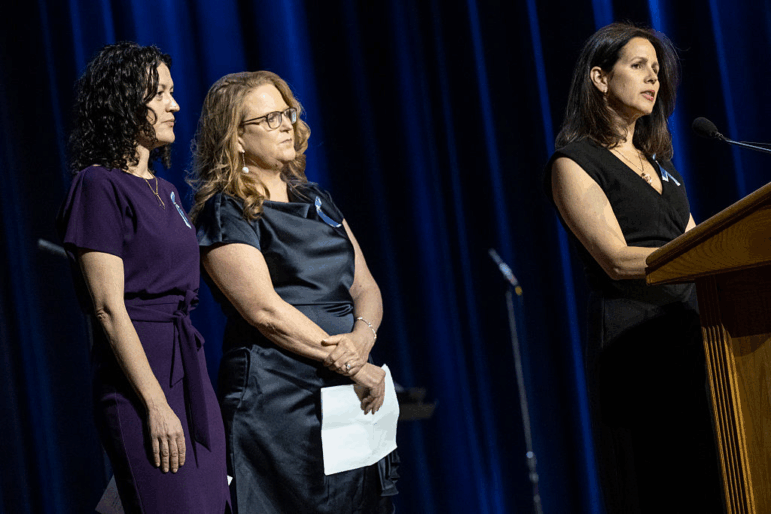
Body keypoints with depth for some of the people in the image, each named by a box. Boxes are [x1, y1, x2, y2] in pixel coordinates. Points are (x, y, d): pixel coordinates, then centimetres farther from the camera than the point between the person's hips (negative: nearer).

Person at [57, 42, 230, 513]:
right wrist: (156, 404, -17)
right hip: (138, 376, -8)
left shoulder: (165, 192, 18)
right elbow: (109, 308, -13)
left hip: (189, 368, 8)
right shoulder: (99, 186, -7)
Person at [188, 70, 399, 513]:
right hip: (278, 403, -7)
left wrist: (363, 335, -9)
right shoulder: (225, 213, -5)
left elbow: (366, 287, 13)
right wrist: (350, 366, -14)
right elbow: (266, 311, -14)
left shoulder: (316, 199, 17)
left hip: (352, 398, 7)